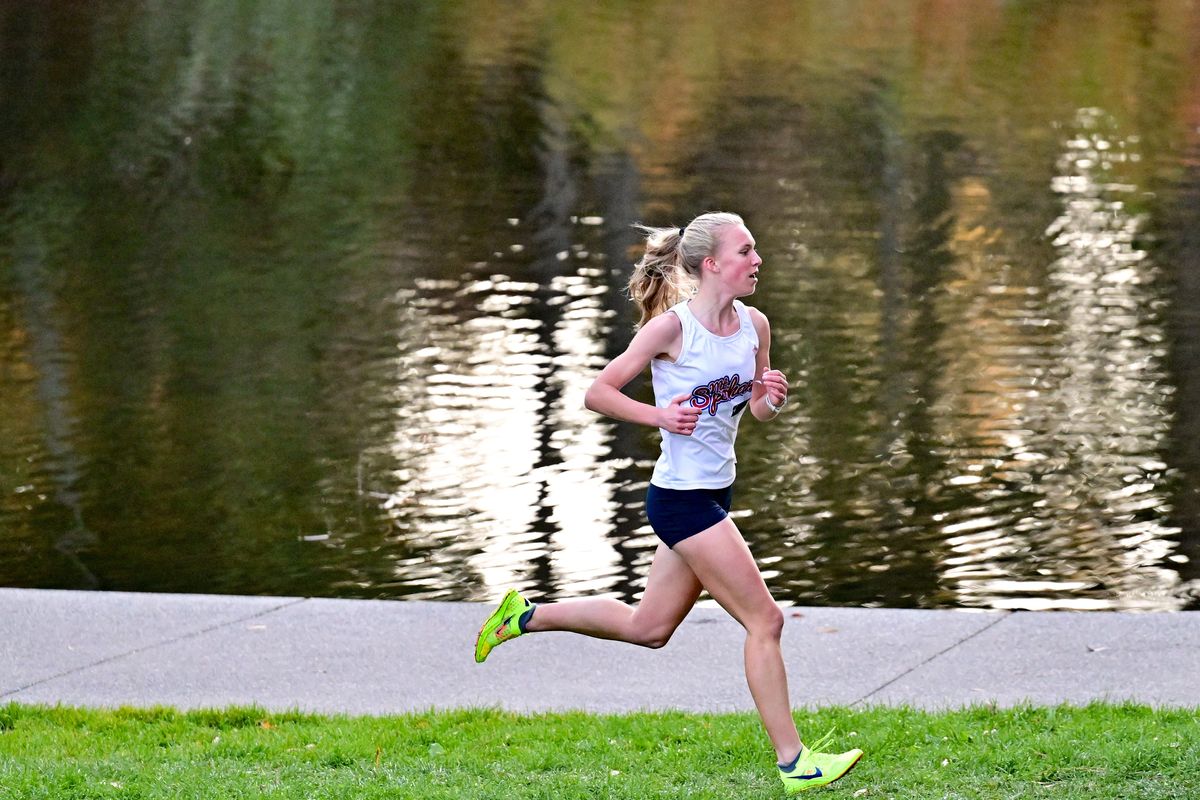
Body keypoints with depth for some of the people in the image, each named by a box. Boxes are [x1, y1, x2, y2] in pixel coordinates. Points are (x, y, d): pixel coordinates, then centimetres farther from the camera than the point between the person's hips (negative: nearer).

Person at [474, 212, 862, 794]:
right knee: (764, 621, -7)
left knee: (648, 627, 18)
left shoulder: (755, 325, 4)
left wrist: (772, 399, -6)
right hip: (681, 498, -8)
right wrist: (658, 415, -24)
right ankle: (793, 763, 0)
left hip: (713, 494, 8)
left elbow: (757, 409, 17)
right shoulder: (671, 328, -16)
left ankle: (524, 616, 33)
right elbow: (598, 392, -11)